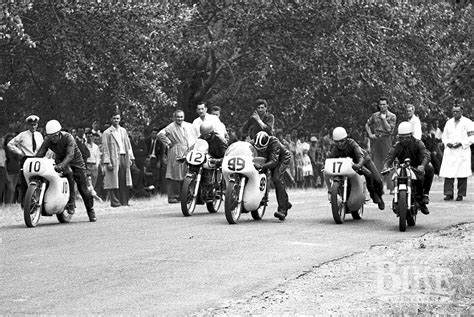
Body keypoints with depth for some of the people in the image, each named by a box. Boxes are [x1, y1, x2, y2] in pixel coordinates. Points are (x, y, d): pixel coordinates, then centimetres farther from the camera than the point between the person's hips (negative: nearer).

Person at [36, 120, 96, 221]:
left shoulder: (68, 138, -29)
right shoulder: (48, 141, -16)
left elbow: (70, 155, -41)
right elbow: (39, 154, -19)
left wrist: (61, 165, -57)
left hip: (75, 161, -2)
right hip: (60, 159, 2)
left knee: (83, 188, -5)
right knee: (68, 174, -33)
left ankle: (91, 211, 14)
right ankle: (70, 202, -24)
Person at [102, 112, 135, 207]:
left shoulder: (123, 131, 16)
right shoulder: (107, 133, -1)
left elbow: (128, 145, 18)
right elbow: (105, 149, -5)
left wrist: (131, 158, 10)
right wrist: (107, 162, -13)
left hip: (124, 158, 5)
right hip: (113, 159, -5)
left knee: (124, 181, 5)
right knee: (114, 181, -5)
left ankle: (124, 202, 9)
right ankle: (115, 202, -3)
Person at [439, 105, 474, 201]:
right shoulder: (449, 123, 16)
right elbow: (444, 136, 21)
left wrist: (461, 143, -13)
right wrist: (447, 143, -1)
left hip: (462, 151, -4)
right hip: (449, 152, 4)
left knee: (462, 174, -3)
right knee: (448, 174, -5)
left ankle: (460, 194, 2)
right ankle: (448, 193, -3)